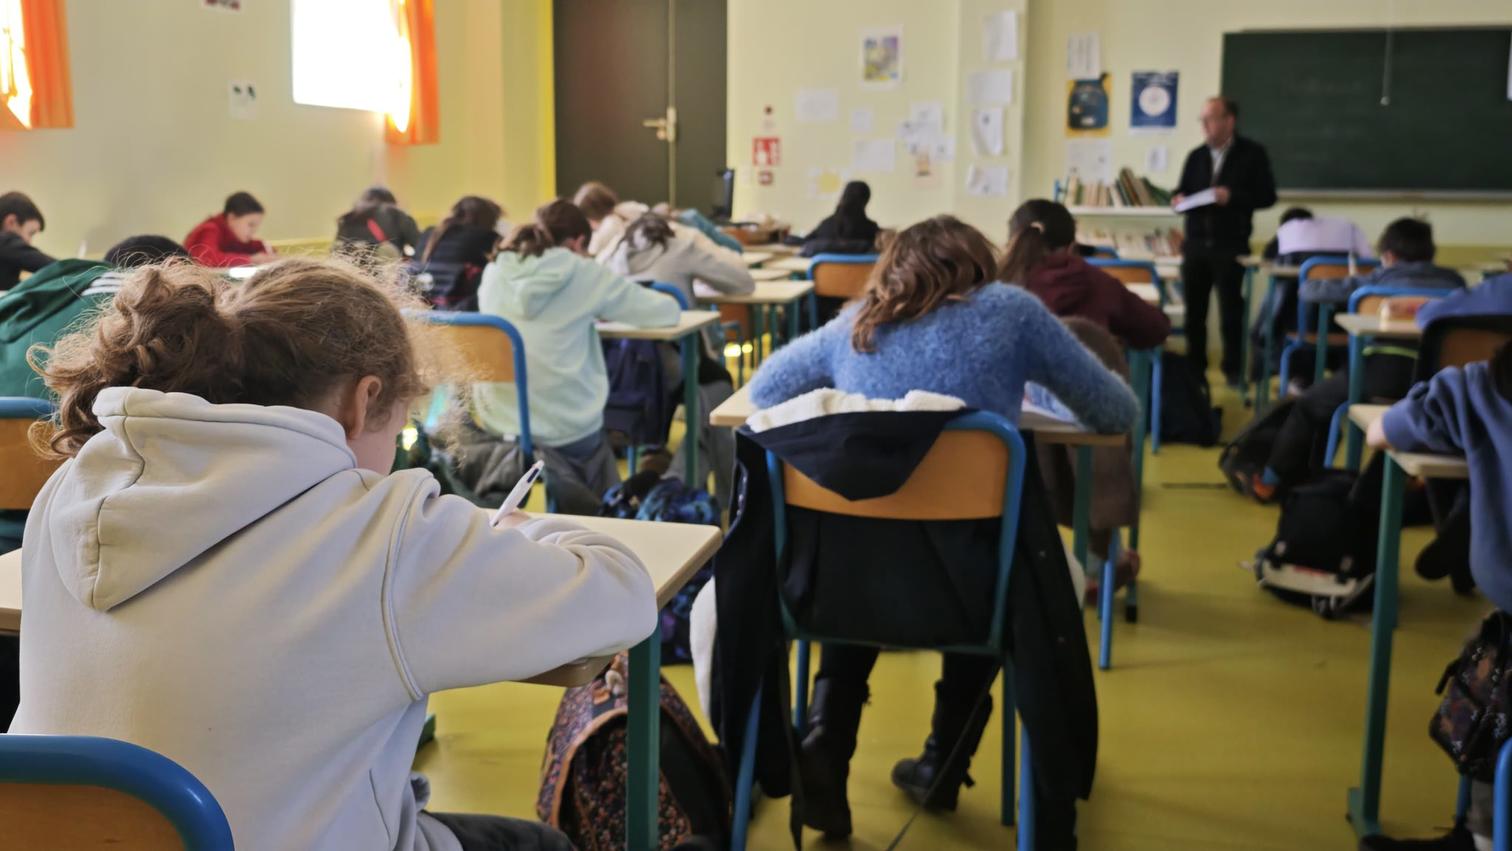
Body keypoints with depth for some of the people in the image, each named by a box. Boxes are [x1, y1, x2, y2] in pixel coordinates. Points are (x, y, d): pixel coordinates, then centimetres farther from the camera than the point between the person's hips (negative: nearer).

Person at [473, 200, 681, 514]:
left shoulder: (494, 273, 5)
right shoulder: (583, 273, -5)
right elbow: (668, 311, 3)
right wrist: (598, 309, 20)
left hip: (498, 422, 4)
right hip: (567, 425, -4)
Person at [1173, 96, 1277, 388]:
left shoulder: (1252, 154, -3)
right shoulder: (1196, 156, 10)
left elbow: (1267, 196, -5)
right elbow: (1183, 190, 19)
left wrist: (1233, 197, -18)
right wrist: (1179, 198, -5)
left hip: (1231, 245, -4)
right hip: (1196, 243, 4)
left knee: (1230, 309, 2)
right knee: (1193, 308, 7)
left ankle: (1233, 369, 12)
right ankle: (1194, 367, 17)